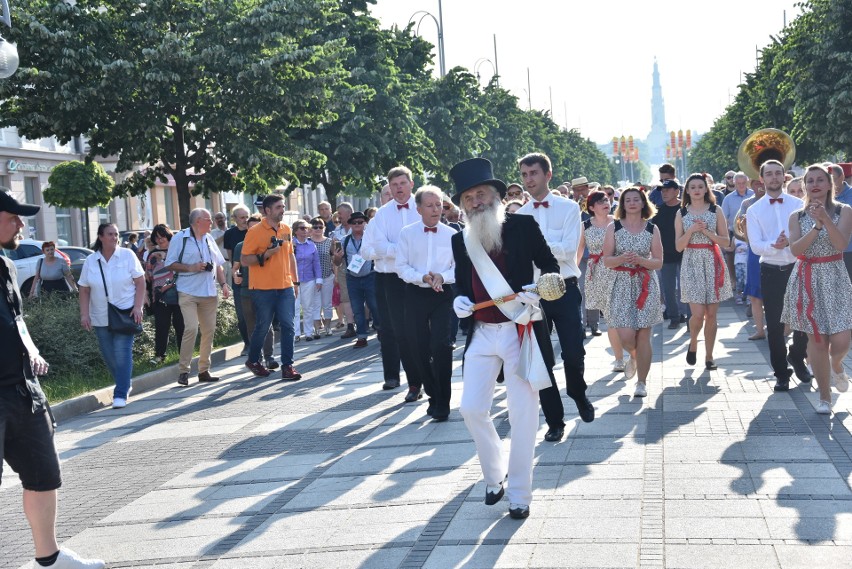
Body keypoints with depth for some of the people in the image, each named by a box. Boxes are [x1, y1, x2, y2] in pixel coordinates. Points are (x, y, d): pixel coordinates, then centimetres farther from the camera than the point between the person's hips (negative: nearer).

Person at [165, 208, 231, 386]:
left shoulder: (209, 239, 15)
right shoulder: (180, 238, -3)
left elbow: (218, 265, 20)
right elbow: (170, 264, -6)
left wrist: (224, 284, 8)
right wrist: (191, 268, -16)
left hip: (209, 293, 6)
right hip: (188, 293, -6)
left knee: (209, 331, 5)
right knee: (191, 328, -17)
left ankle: (204, 370, 14)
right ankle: (183, 370, -7)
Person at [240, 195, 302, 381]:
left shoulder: (286, 229, 10)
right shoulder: (255, 231, -7)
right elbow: (244, 260, -8)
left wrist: (295, 281, 17)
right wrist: (265, 255, -20)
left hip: (285, 287, 5)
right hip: (263, 288, -5)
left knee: (288, 326, -1)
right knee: (262, 327, 5)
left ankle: (287, 366, 4)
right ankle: (253, 360, 27)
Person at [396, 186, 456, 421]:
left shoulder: (451, 234, 1)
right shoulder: (407, 233, 2)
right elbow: (401, 267, 0)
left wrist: (442, 276, -19)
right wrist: (423, 277, -16)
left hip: (443, 295, -2)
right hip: (416, 294, 2)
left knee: (441, 346, -12)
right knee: (420, 348, 8)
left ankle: (442, 403, -4)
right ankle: (433, 395, 26)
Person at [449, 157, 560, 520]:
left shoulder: (523, 226, -3)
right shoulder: (460, 241, 8)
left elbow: (551, 266, 3)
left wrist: (536, 291, -17)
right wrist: (460, 301, -4)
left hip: (521, 331, -4)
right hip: (482, 334, 4)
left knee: (522, 414, 0)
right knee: (471, 409, 1)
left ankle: (519, 493, 12)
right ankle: (494, 477, 25)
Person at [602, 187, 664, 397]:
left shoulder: (652, 229, 4)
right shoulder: (614, 227, 2)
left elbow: (659, 262, 3)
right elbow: (606, 260, 1)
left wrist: (641, 260, -15)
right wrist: (621, 258, -19)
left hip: (646, 285, 0)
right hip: (622, 285, 0)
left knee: (643, 336, -2)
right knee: (625, 335, -9)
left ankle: (642, 382, 11)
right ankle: (633, 356, 29)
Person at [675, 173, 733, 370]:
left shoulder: (716, 210, 4)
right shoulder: (681, 213, 5)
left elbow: (726, 241, 2)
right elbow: (678, 246, 1)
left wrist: (707, 231, -11)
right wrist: (691, 230, -13)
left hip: (712, 263, 1)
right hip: (692, 264, -1)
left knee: (712, 314, 2)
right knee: (698, 314, -11)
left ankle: (709, 356, 14)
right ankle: (693, 343, 18)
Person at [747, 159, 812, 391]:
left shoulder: (798, 204, 2)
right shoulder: (754, 210, 0)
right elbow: (756, 246, -10)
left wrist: (788, 242, -22)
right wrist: (774, 246, -28)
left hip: (797, 268, 1)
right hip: (771, 272, -1)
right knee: (775, 325, 5)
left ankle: (797, 357, 35)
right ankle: (781, 372, 18)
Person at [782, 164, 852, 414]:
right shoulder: (797, 216, 5)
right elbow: (795, 249, -9)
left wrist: (826, 219, -25)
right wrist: (816, 226, -19)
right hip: (807, 279, 1)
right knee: (817, 339, 1)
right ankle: (824, 397, 14)